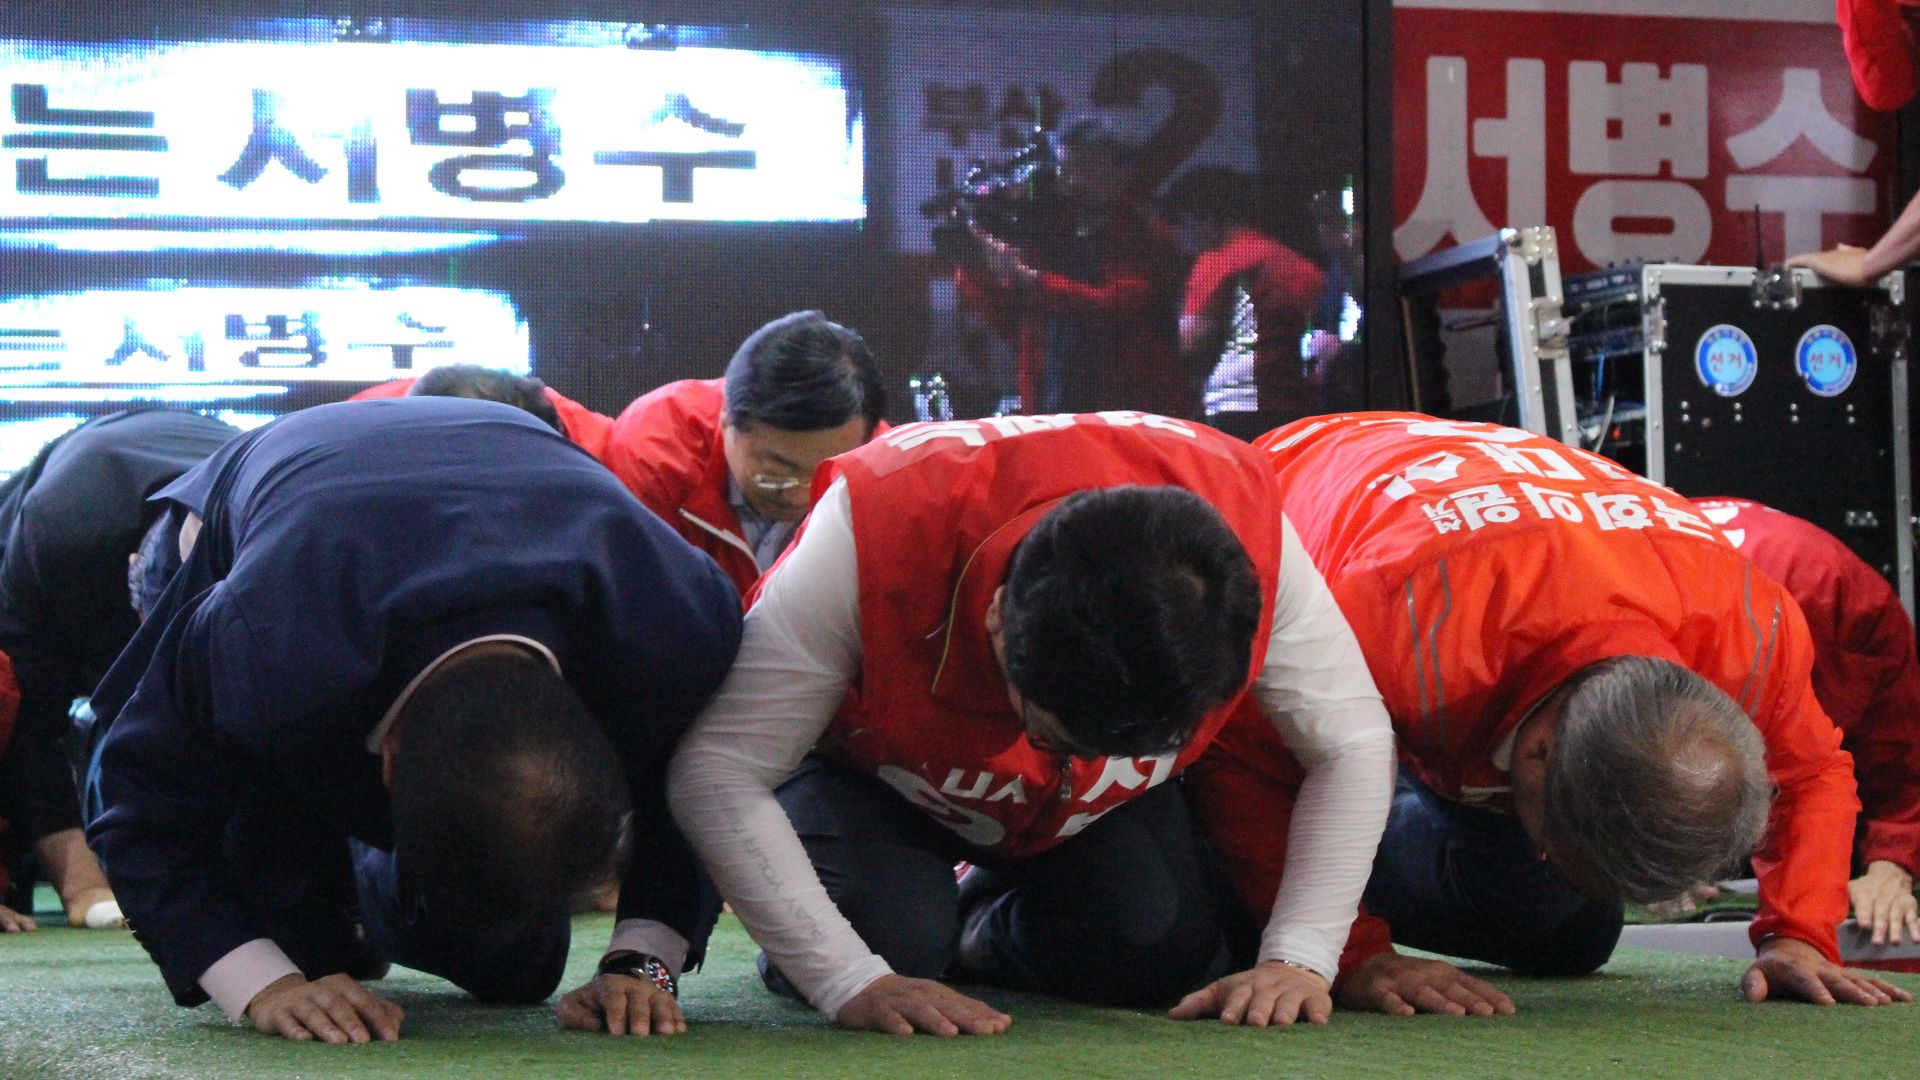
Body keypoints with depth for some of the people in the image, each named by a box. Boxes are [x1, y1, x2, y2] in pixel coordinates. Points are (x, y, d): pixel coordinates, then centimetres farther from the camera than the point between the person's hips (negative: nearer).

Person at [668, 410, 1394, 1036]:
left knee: (1166, 956, -19)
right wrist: (854, 983, -41)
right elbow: (716, 773, -36)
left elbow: (1353, 743, -20)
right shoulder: (870, 537, -43)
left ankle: (985, 933, 15)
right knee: (890, 935, -31)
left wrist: (1298, 959, -29)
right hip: (872, 772, -3)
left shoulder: (1245, 534, -36)